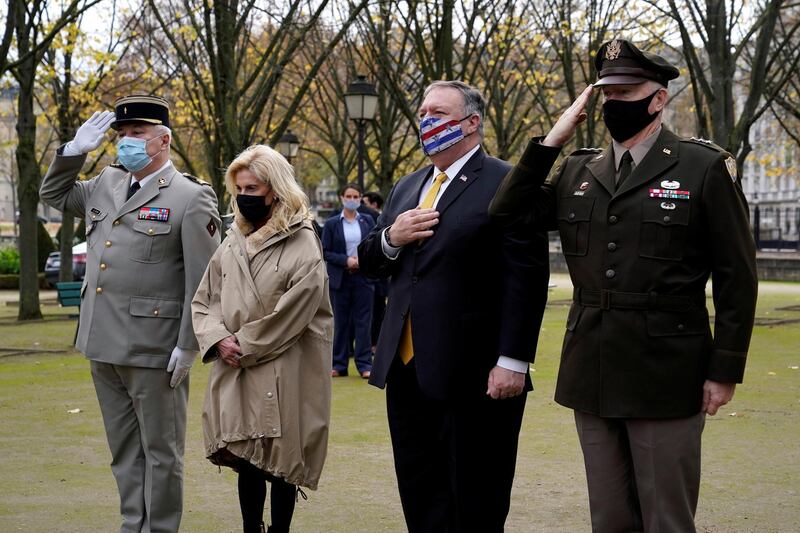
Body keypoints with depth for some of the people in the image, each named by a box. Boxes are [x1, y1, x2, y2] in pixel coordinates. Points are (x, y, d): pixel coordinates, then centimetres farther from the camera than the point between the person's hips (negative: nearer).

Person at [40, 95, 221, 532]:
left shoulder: (190, 198, -8)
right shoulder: (107, 184, 13)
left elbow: (202, 281, -12)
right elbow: (54, 194, 29)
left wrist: (188, 345, -15)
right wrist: (75, 150, 11)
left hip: (153, 348, -7)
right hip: (104, 346, 7)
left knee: (160, 451, 4)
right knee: (124, 452, 15)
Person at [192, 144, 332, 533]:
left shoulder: (302, 248, -7)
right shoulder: (231, 244, 11)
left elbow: (289, 315, -14)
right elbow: (203, 301, 10)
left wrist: (246, 347, -10)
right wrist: (219, 339, -7)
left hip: (282, 374, -5)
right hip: (235, 373, 5)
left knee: (280, 461, 1)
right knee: (246, 460, 8)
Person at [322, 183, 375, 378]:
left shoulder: (367, 221, 7)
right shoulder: (331, 223, 2)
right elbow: (325, 252, -2)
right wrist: (346, 260, -14)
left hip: (363, 277, 1)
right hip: (340, 278, -1)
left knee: (363, 321, 0)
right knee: (341, 321, 4)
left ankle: (364, 364, 3)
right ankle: (339, 364, 11)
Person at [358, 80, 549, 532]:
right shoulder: (407, 188, 17)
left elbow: (526, 280, -13)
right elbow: (369, 263, 20)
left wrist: (513, 361, -18)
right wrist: (391, 238, -3)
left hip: (474, 375, -7)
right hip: (407, 370, 7)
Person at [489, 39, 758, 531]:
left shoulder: (705, 168, -4)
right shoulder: (578, 171, 11)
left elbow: (737, 277, -4)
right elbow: (506, 215, 6)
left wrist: (725, 371, -8)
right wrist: (553, 139, 1)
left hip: (665, 379, -5)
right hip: (593, 377, 5)